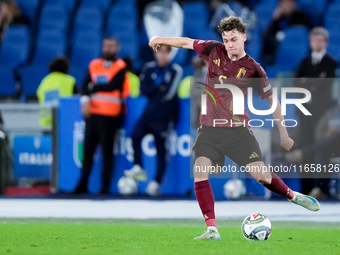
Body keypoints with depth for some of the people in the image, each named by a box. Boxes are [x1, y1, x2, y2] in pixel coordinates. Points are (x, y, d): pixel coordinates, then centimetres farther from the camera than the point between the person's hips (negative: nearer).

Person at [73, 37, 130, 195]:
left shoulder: (120, 68, -1)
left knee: (107, 151, -4)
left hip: (109, 116, -5)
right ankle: (83, 184, 13)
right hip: (92, 113, 5)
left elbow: (112, 86, -13)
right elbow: (85, 85, 6)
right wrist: (85, 100, -12)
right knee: (88, 149, 7)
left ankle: (105, 186, 1)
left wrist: (93, 88, -2)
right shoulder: (94, 65, 15)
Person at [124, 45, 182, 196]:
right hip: (149, 112, 4)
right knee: (136, 135, -19)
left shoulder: (175, 70, -4)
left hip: (164, 116, -4)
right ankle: (138, 169, -6)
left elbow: (169, 93, -13)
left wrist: (152, 91, -5)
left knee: (161, 148, -2)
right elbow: (143, 90, 1)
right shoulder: (149, 68, 8)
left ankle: (156, 183, 3)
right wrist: (159, 88, -11)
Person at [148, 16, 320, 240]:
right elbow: (188, 43, 16)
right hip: (209, 129, 3)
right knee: (200, 170, -18)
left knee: (261, 175, -9)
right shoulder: (214, 50, 0)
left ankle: (292, 196, 24)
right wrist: (161, 40, 21)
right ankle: (212, 230, -17)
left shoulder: (253, 69, -7)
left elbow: (272, 100, 2)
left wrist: (284, 134, 5)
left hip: (237, 129, -3)